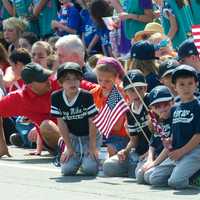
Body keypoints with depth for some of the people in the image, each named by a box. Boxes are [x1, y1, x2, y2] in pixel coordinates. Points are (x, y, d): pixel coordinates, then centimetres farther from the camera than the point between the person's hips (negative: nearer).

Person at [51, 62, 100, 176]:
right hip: (73, 137, 3)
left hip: (90, 136, -3)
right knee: (67, 170, -13)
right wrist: (69, 147, -6)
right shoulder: (56, 98, -13)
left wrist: (92, 147, -13)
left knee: (90, 169, -21)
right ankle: (78, 158, 20)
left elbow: (92, 122, -14)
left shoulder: (87, 96, -21)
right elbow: (61, 123, -7)